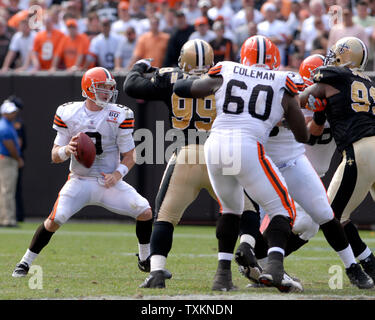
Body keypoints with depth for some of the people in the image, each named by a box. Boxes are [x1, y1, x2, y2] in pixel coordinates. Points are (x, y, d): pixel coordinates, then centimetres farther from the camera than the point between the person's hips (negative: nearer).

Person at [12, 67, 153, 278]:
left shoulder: (119, 116, -5)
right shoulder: (68, 114, -4)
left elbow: (129, 156, 0)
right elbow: (55, 156, 0)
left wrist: (118, 173, -19)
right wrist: (67, 150, -23)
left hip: (109, 182, 1)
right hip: (80, 182, -1)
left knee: (145, 212, -15)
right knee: (55, 220, -21)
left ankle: (145, 260, 7)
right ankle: (26, 262, -4)